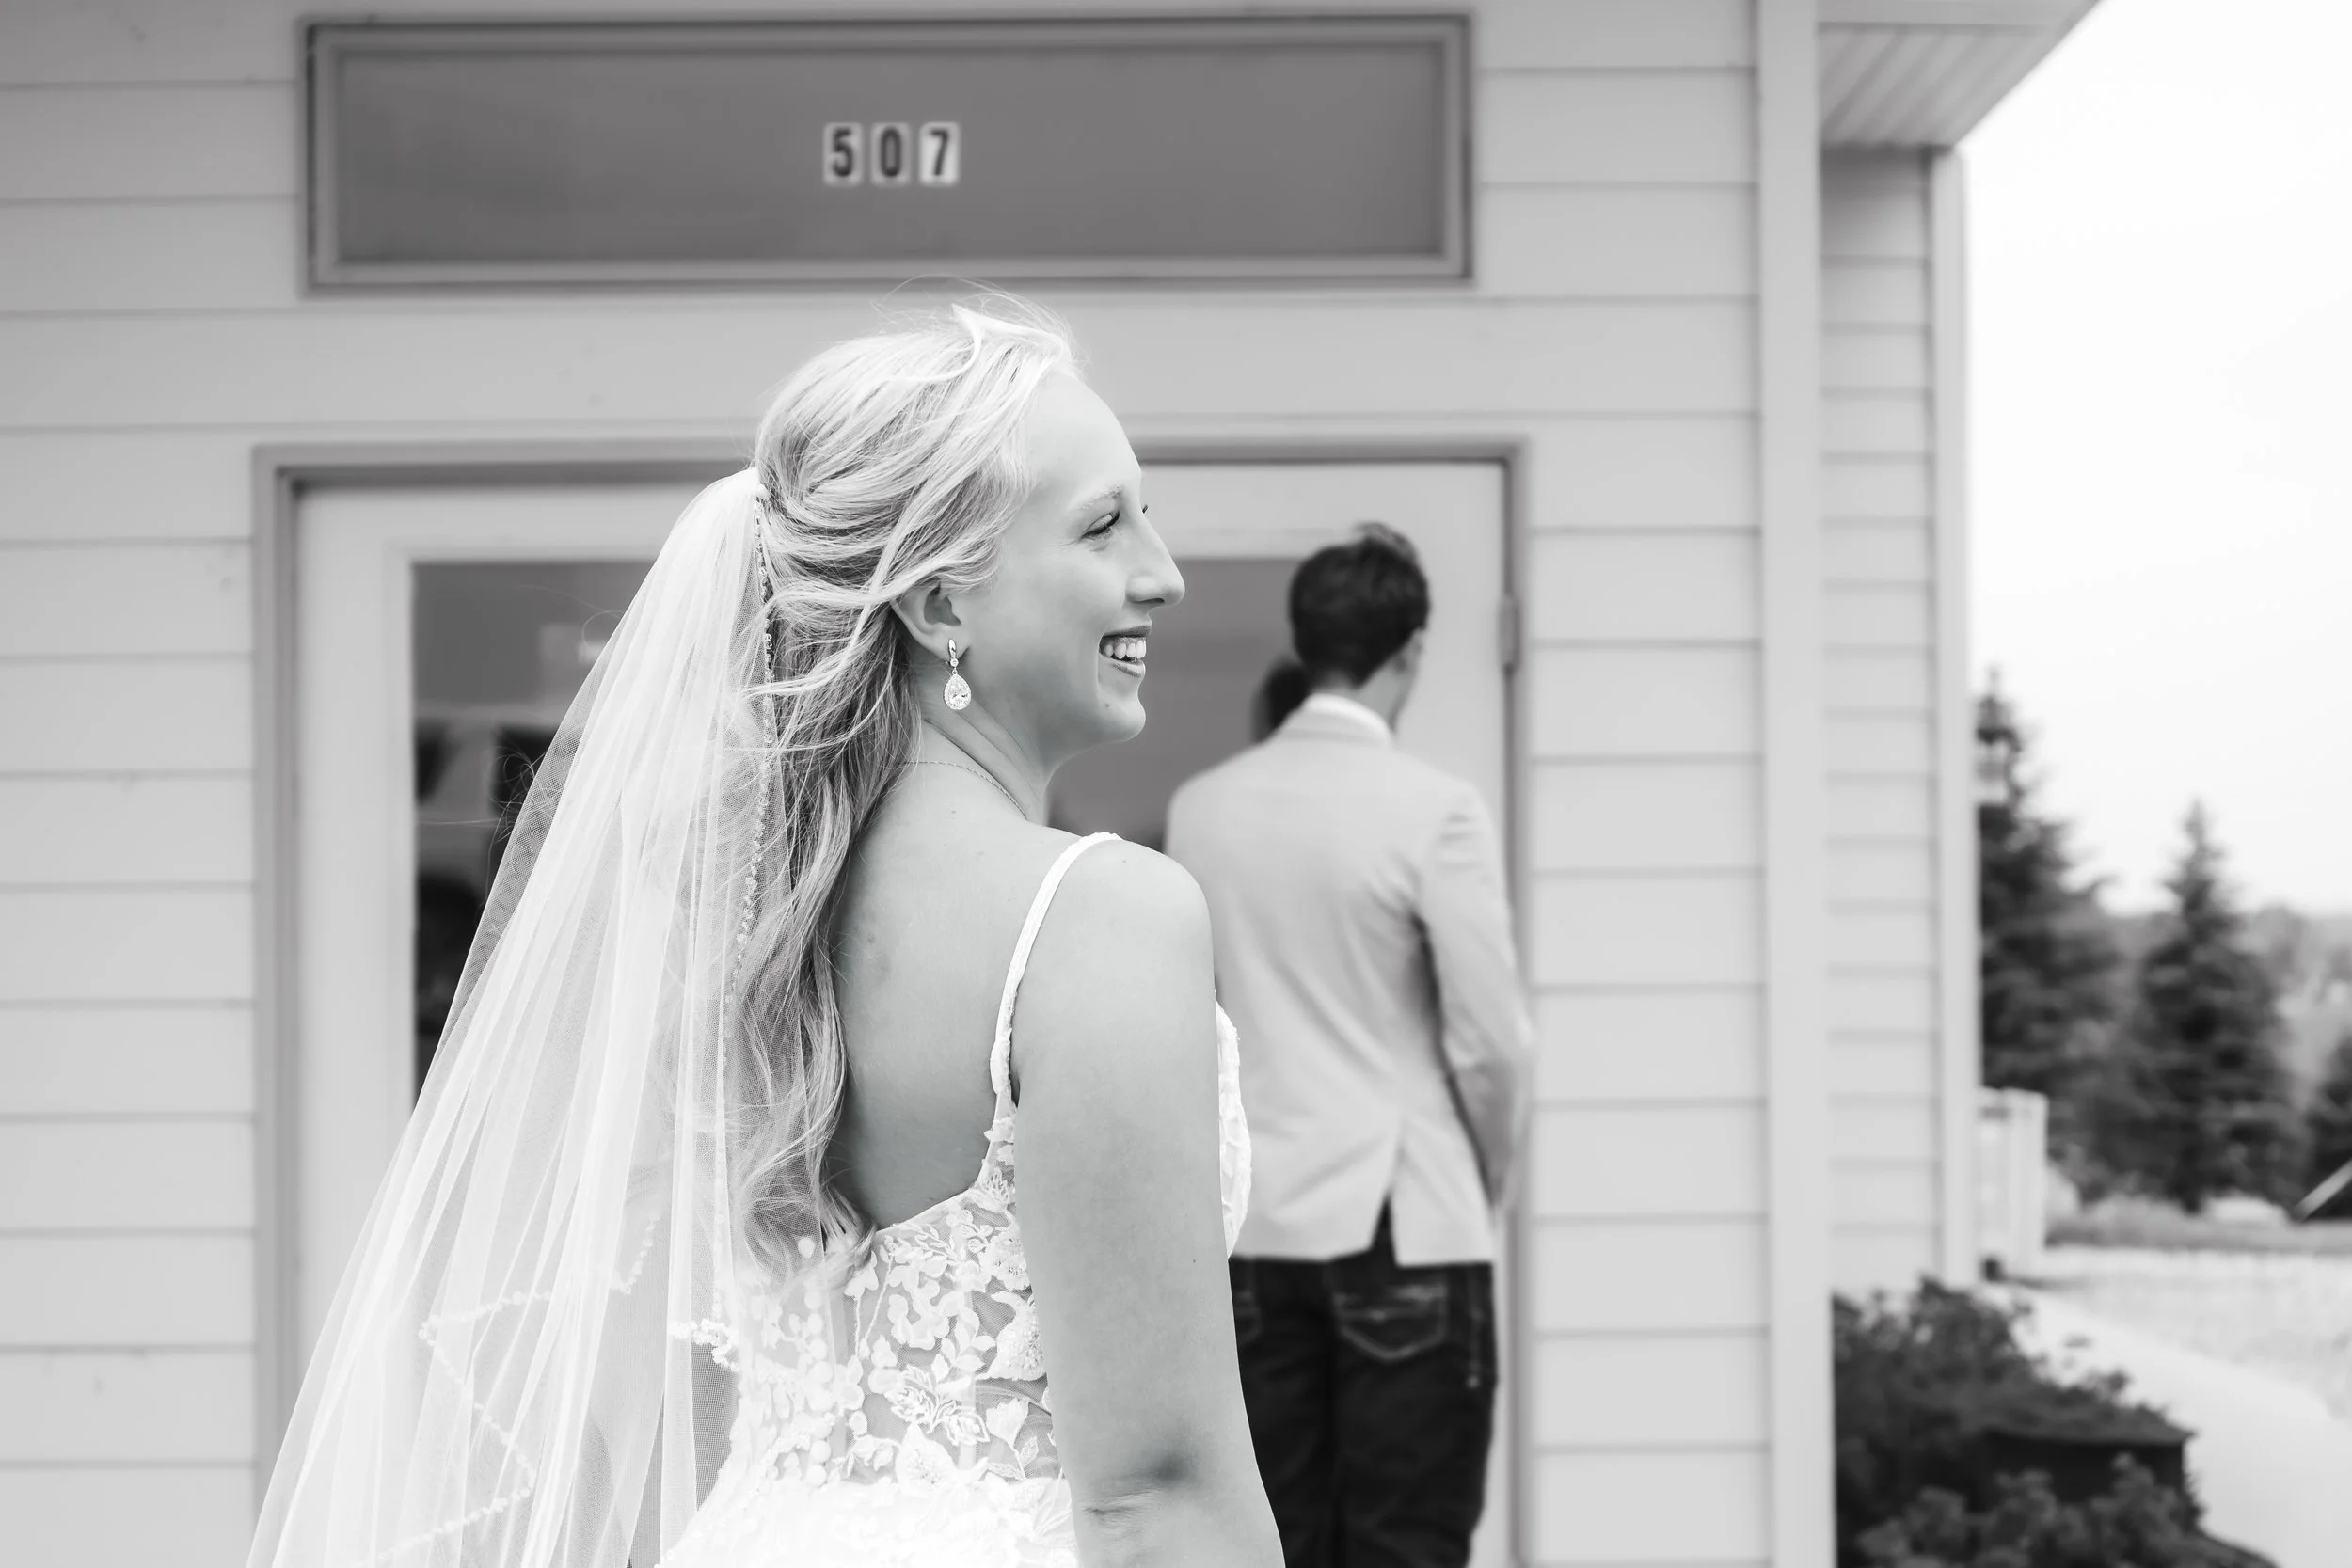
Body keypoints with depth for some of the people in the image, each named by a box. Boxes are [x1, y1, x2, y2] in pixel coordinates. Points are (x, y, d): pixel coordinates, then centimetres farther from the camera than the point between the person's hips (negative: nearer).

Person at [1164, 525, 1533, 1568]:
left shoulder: (1201, 808, 4)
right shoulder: (1435, 812, -10)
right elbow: (1488, 1040, -9)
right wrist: (1489, 1187, 8)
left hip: (1252, 1222, 5)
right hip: (1406, 1220, -4)